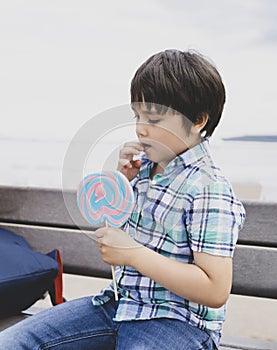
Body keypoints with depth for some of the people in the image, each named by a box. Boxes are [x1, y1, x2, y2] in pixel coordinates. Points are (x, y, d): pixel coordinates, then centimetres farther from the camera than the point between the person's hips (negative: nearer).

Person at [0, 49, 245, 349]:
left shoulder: (209, 190, -17)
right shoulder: (146, 166, 7)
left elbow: (216, 291, -23)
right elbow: (113, 229, 22)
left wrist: (133, 253, -22)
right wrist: (123, 181, 3)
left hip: (175, 320, -7)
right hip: (119, 303, 8)